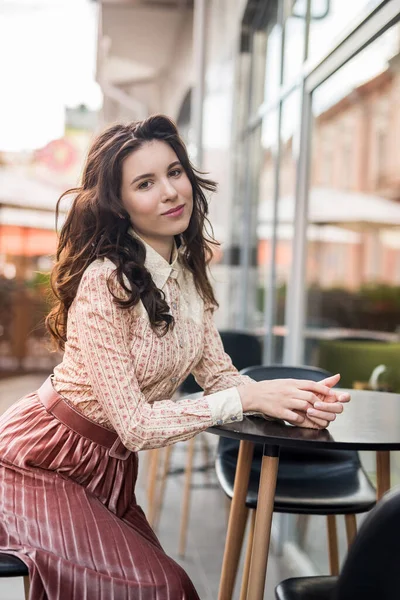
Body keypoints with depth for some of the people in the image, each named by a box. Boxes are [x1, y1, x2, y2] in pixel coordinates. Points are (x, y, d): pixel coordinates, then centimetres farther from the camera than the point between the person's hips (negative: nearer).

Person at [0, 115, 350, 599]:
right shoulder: (104, 282, -27)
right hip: (42, 465, -7)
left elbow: (218, 374, -2)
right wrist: (249, 397, -25)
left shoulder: (187, 268, -1)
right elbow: (135, 425, -25)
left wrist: (295, 400, -20)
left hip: (110, 468, 8)